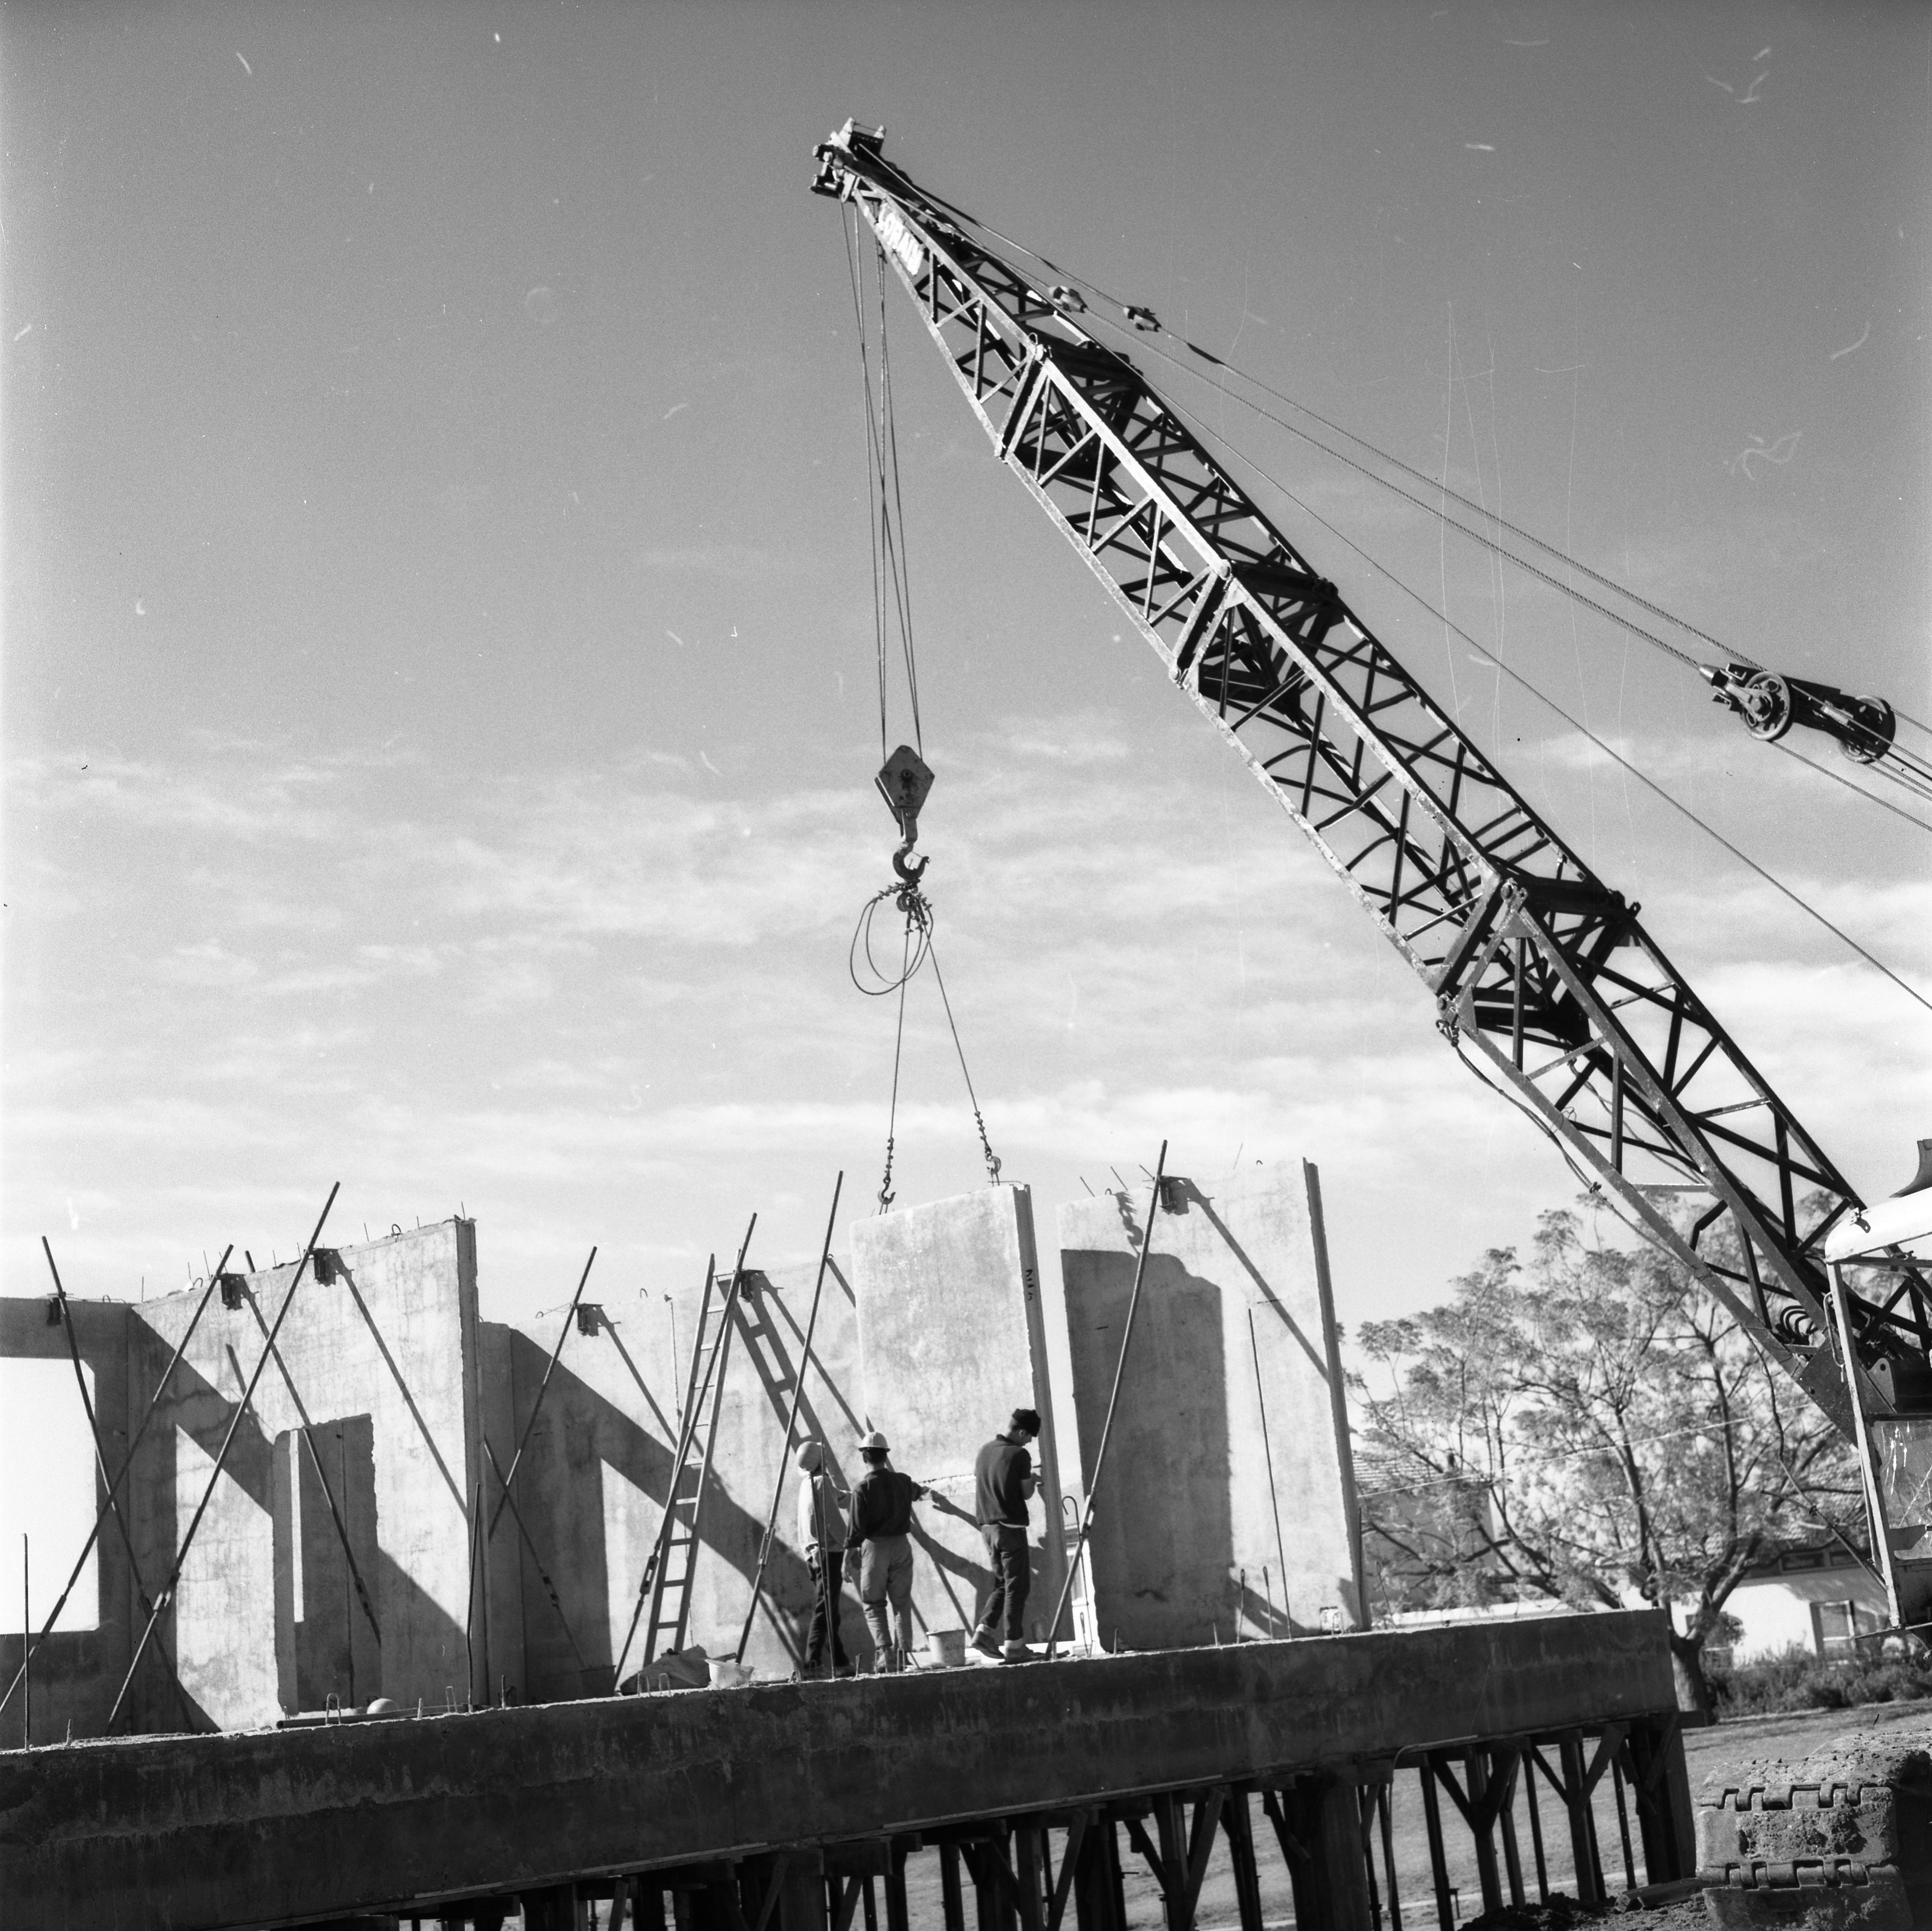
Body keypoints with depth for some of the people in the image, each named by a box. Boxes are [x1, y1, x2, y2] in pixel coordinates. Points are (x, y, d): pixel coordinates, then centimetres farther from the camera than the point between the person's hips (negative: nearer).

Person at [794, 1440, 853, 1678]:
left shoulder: (806, 1483, 15)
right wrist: (849, 1545, -13)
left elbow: (839, 1499, 27)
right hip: (828, 1551, -9)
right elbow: (833, 1519, -17)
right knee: (825, 1609, -11)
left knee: (830, 1611, 11)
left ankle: (840, 1662, 14)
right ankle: (812, 1663, -18)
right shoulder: (823, 1482, -11)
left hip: (812, 1553, 9)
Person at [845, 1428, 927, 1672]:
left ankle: (885, 1651, -11)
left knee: (873, 1605, 5)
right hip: (901, 1544, 4)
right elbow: (915, 1492, 29)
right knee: (902, 1602, 11)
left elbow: (857, 1527, -13)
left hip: (874, 1546, -4)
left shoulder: (863, 1487, -11)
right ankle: (904, 1652, 6)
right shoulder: (902, 1481, 3)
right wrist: (922, 1489, 53)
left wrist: (848, 1555, -4)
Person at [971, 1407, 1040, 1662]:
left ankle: (985, 1630, 0)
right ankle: (1015, 1646, 0)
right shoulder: (1019, 1455, -11)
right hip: (1012, 1527, -7)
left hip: (988, 1526, 7)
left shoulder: (985, 1451, 11)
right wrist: (1033, 1481, 14)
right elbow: (1026, 1493, -7)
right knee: (1017, 1586, 0)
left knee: (1002, 1583, 16)